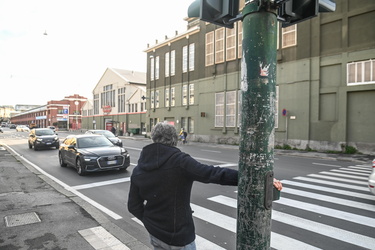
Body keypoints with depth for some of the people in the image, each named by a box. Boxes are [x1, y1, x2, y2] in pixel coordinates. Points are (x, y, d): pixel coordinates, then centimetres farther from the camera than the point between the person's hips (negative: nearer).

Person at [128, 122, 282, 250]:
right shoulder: (179, 161, -21)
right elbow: (214, 174, -31)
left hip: (154, 233, 5)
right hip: (179, 235, -5)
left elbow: (134, 206, 2)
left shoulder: (138, 169, -3)